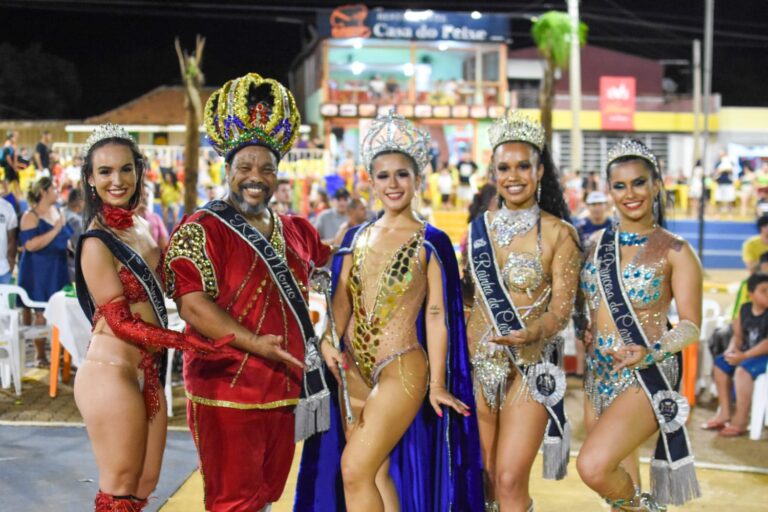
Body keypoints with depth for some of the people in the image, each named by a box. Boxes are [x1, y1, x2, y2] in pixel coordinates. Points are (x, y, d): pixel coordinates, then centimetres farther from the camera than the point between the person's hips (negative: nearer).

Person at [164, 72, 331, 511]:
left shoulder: (297, 230, 12)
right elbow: (192, 306, -17)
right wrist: (255, 343, -24)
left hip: (286, 389, 7)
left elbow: (331, 262, 32)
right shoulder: (202, 230, -8)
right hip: (228, 392, -6)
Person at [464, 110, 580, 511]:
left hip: (530, 367, -4)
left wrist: (534, 333, -28)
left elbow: (562, 309, -10)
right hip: (479, 363, 4)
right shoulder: (479, 228, 6)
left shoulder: (558, 233, -6)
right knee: (486, 479, 10)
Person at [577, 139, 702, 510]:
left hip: (647, 377, -6)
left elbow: (691, 326, -9)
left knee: (593, 467, -22)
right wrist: (585, 331, 2)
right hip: (600, 376, 6)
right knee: (619, 481, 14)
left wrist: (651, 354, -25)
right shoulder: (597, 244, 8)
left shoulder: (674, 251, -7)